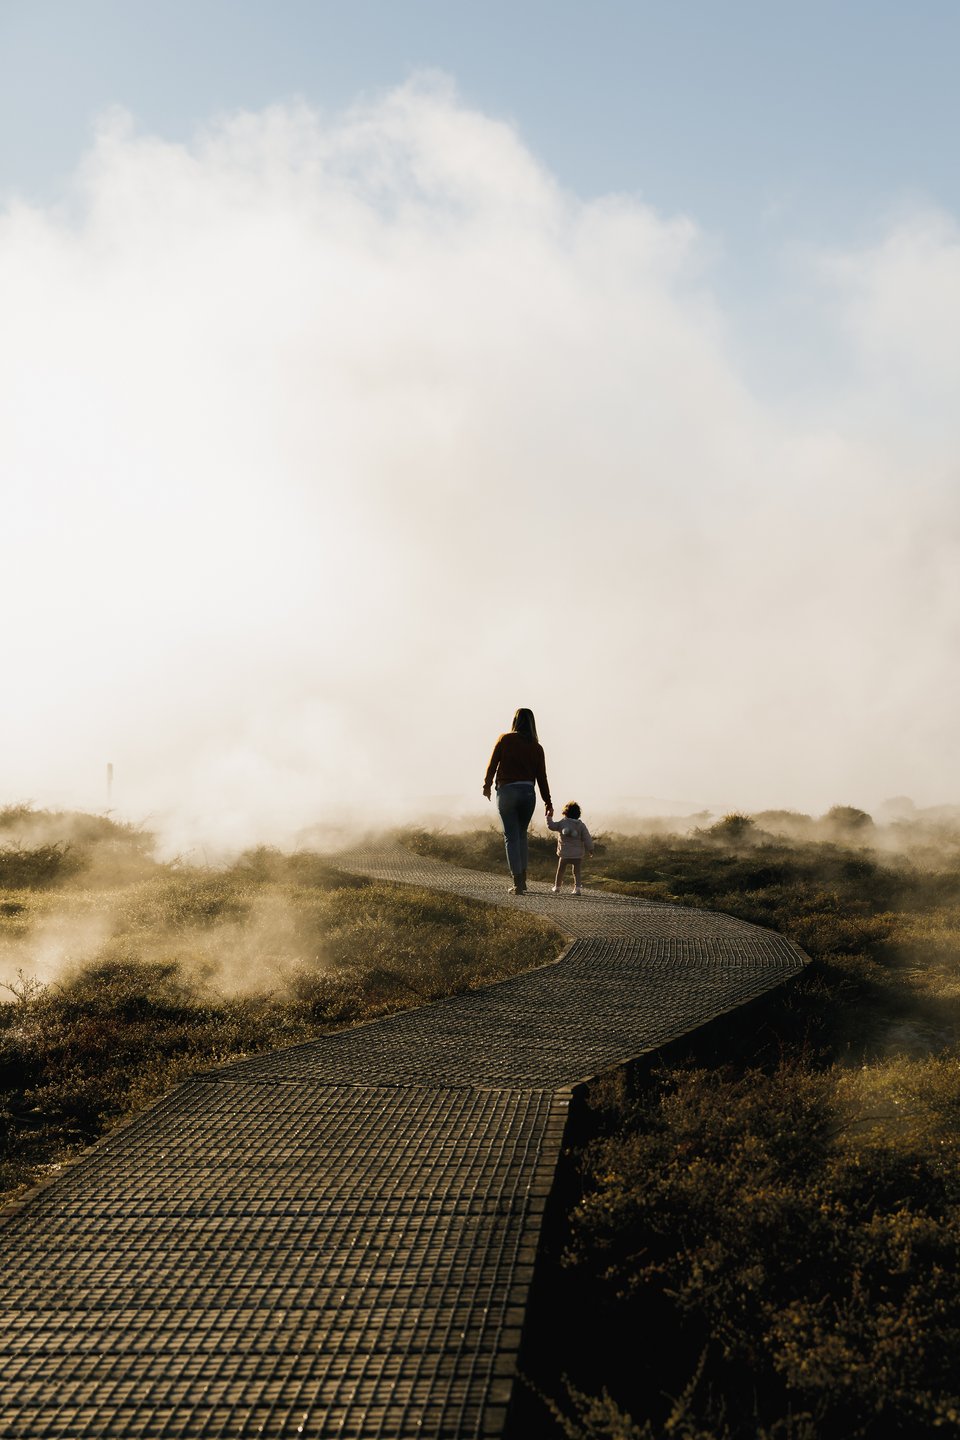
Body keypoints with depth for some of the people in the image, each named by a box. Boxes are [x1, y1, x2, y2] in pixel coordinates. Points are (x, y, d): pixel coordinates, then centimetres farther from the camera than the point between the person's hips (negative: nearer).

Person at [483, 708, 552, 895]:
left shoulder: (505, 739, 0)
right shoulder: (536, 747, 6)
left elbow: (493, 764, -2)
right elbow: (541, 777, 5)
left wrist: (487, 784, 13)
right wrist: (548, 802, 10)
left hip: (506, 791, -2)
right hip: (528, 792, 2)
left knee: (511, 837, 0)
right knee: (521, 835, 19)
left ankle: (518, 884, -6)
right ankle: (522, 880, 19)